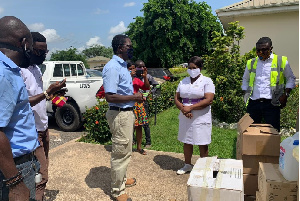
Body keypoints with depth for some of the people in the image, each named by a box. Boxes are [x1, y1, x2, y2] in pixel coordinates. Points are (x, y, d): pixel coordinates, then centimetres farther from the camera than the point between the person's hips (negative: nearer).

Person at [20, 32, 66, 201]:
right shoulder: (20, 71, -17)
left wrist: (52, 94, 7)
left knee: (42, 172, 16)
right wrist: (48, 92, -23)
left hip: (43, 127, 9)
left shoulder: (37, 68, 12)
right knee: (40, 176, -5)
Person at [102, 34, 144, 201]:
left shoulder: (123, 66, 12)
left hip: (127, 112, 10)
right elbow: (110, 96, -25)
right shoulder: (112, 67, -19)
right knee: (121, 153, 2)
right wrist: (134, 97, -17)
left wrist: (136, 96, 6)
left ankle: (122, 179, 40)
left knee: (124, 151, 22)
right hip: (119, 114, -10)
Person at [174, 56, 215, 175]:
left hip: (201, 119, -4)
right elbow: (177, 98, 7)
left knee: (203, 145, 6)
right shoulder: (183, 82, 10)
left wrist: (190, 108, -21)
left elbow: (208, 100, -17)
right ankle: (187, 165, 32)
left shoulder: (207, 81, -5)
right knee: (186, 142, 14)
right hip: (185, 118, 5)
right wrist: (183, 109, -13)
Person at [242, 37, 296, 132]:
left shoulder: (281, 61, 4)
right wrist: (245, 94, 11)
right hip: (253, 103, 3)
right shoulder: (251, 63, 12)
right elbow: (245, 80, 24)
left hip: (271, 103, -2)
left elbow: (291, 78, 12)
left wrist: (285, 95, -1)